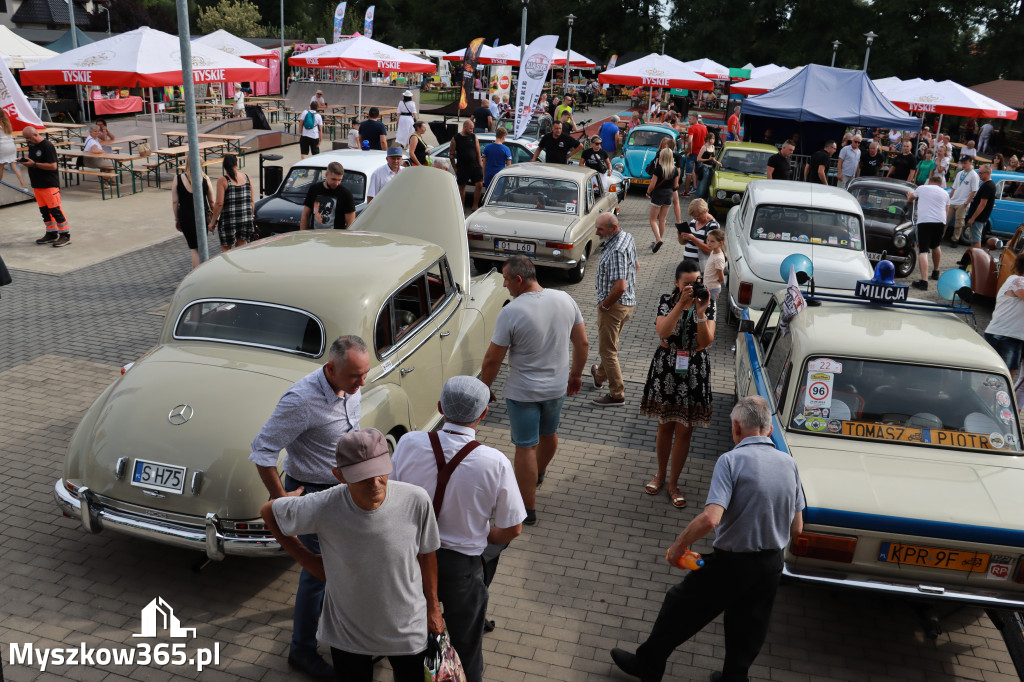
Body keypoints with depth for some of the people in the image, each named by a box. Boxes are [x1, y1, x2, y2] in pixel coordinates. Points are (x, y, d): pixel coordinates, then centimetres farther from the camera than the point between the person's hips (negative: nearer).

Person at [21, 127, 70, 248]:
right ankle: (51, 234, 21)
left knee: (55, 209, -7)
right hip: (37, 184, 9)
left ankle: (65, 235, -1)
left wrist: (34, 164, -22)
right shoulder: (32, 146, 13)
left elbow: (53, 166, -20)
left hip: (50, 184, -9)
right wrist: (26, 161, 7)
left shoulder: (47, 146, -14)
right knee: (44, 210, 12)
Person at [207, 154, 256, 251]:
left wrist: (213, 222, -4)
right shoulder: (247, 178, 5)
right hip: (246, 220, 5)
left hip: (228, 221, -4)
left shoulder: (222, 180, -9)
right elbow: (252, 202, 7)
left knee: (226, 249, 8)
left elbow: (219, 204, -13)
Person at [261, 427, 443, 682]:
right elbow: (269, 512, -7)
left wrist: (433, 607, 4)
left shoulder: (415, 500, -26)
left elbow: (426, 554, -7)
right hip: (348, 631, 0)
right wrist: (308, 560, -8)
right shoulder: (322, 508, -28)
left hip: (407, 629, 1)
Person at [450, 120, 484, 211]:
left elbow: (478, 152, 9)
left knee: (479, 185, -9)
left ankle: (475, 206, 4)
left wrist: (479, 165, 2)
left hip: (474, 166, 2)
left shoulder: (474, 137, 8)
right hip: (462, 168, -2)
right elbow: (451, 154, 3)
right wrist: (455, 168, 0)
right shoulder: (455, 138, 0)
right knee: (461, 187, 6)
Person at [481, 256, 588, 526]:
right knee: (549, 433, 27)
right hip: (557, 387, 6)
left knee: (525, 447, 6)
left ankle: (528, 509, 16)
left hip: (522, 392, -6)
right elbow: (582, 343, 1)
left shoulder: (511, 312, -23)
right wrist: (576, 374, 16)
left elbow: (492, 359, -17)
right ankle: (539, 473, 55)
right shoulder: (565, 299, -7)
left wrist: (483, 388, 0)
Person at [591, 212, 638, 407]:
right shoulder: (627, 237, 5)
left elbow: (620, 287, -34)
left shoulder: (616, 251, -28)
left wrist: (605, 304, -18)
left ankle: (617, 395, 9)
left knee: (607, 350, 1)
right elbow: (636, 265, 22)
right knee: (610, 345, 28)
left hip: (614, 304, -10)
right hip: (629, 302, 10)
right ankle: (600, 376, 48)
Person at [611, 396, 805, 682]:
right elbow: (796, 527, 6)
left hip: (731, 564, -5)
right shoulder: (789, 463, 0)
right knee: (747, 634, 22)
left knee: (681, 608, 16)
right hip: (772, 565, 5)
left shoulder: (731, 460, -19)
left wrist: (677, 546, -15)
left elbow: (710, 519, -29)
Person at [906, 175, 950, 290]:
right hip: (940, 222, 3)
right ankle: (935, 272, 43)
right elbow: (947, 210, 21)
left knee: (923, 251, -11)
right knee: (935, 246, 28)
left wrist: (909, 195, 56)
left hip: (924, 221, -3)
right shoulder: (945, 193, 16)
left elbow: (911, 196, 32)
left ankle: (923, 280, -25)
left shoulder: (922, 188, 12)